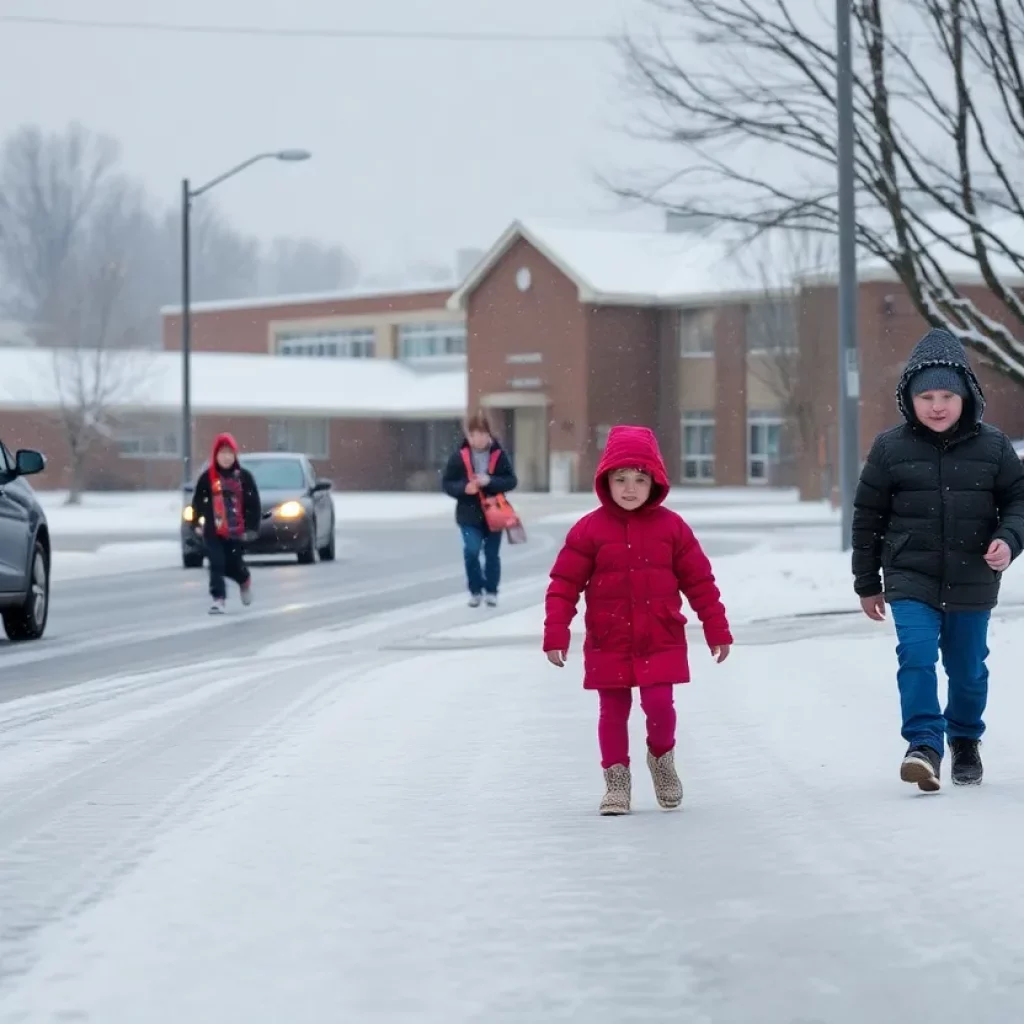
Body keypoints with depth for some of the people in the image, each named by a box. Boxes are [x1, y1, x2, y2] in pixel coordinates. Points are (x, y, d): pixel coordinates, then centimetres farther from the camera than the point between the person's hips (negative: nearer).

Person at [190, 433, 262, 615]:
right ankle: (218, 600, -9)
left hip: (236, 531, 0)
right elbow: (198, 502, 4)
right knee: (217, 565, -10)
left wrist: (252, 527, -5)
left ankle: (245, 580, 43)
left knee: (234, 565, 10)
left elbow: (254, 504, 1)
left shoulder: (244, 477, -2)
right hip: (213, 531, 0)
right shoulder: (207, 477, -2)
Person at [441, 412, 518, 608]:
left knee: (492, 554, 10)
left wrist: (490, 481, -21)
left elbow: (511, 481, -5)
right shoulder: (460, 455, -6)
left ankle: (491, 591, 27)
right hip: (469, 515, -1)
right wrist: (464, 488, -21)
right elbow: (447, 483, -2)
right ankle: (475, 590, 4)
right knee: (471, 551, -15)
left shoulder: (499, 454, -5)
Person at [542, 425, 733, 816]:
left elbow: (699, 581, 4)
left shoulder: (672, 527, -1)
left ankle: (662, 758, 19)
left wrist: (717, 630, 5)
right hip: (608, 644, 0)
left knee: (659, 704, -10)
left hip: (660, 642, 0)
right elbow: (564, 584, -4)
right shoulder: (589, 530, -5)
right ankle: (616, 779, 18)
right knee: (613, 711, 5)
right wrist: (556, 634, -11)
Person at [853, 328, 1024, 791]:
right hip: (911, 580, -1)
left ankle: (965, 740, 36)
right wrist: (867, 582, 7)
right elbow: (867, 516, 4)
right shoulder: (890, 448, -4)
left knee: (968, 668, 13)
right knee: (916, 655, -21)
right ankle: (924, 745, -22)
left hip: (971, 583, 1)